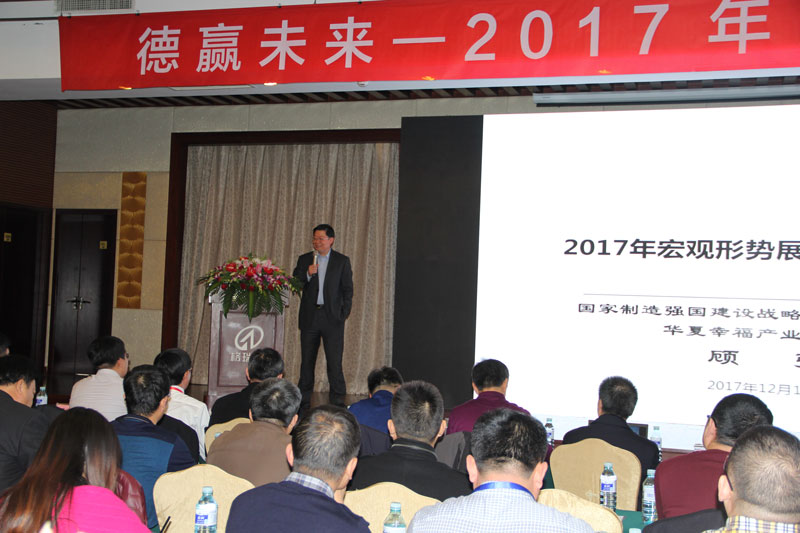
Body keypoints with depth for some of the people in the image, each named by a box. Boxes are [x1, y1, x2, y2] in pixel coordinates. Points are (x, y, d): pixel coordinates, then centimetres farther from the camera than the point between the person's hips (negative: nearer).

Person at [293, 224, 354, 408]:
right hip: (309, 317, 2)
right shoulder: (304, 260, 9)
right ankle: (303, 400, 14)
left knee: (334, 360, -5)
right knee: (307, 359, 7)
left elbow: (347, 289, 5)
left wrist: (344, 313, -3)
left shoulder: (342, 261, 5)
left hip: (332, 317, -2)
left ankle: (338, 400, 1)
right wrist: (308, 274, -12)